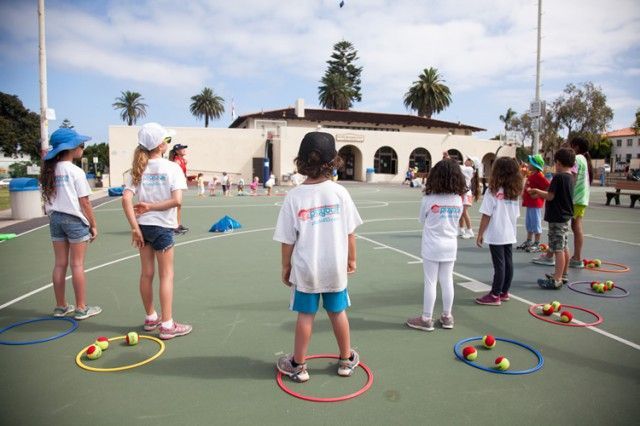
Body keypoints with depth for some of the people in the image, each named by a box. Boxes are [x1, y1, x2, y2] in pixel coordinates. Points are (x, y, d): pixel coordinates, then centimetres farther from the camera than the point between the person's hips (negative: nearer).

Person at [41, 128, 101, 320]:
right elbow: (84, 202, -12)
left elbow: (47, 199, 7)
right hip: (74, 219, -6)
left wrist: (53, 215, 15)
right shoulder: (75, 171, -13)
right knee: (77, 265, 1)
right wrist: (93, 224, -4)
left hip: (55, 219, 6)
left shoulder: (50, 171, 6)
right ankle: (81, 308, 10)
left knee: (60, 264, 12)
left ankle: (61, 306, 22)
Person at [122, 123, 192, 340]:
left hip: (143, 225, 5)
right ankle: (167, 325, 8)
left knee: (146, 274, 15)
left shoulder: (139, 169, 1)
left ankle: (150, 318, 31)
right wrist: (151, 206, -10)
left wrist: (134, 227, -8)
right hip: (162, 226, -5)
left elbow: (126, 199, -8)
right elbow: (177, 200, -21)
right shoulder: (172, 167, -10)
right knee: (166, 276, 3)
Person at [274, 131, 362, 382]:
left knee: (306, 315, 12)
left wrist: (286, 267, 5)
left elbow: (288, 240, -8)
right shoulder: (339, 192, -9)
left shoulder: (294, 197, -12)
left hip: (305, 268, -1)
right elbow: (350, 232, -3)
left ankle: (298, 365, 27)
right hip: (335, 266, 1)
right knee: (338, 312, 17)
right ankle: (346, 360, 34)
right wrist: (351, 259, 11)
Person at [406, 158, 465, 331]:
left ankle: (426, 319, 14)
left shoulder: (429, 199, -14)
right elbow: (456, 220, 7)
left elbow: (422, 220, 0)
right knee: (447, 281, 13)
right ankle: (447, 317, 26)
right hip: (450, 246, 4)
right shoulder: (458, 199, -4)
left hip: (432, 247, -4)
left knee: (430, 282, 4)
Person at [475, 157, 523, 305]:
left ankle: (495, 296, 8)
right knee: (508, 263, 12)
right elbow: (516, 215, 9)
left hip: (496, 235, -6)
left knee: (499, 265, -1)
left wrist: (480, 234, -7)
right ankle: (504, 292, 24)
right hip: (510, 234, 6)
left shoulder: (493, 191, -14)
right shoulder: (514, 192, 5)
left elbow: (486, 215, -14)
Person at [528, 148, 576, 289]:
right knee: (563, 247, 17)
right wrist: (540, 194, 14)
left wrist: (537, 191, -2)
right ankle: (563, 275, 27)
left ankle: (557, 280, -7)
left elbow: (550, 196, -18)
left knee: (558, 248, -9)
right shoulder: (570, 177, 10)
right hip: (565, 216, 10)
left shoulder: (558, 177, -18)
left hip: (557, 218, -10)